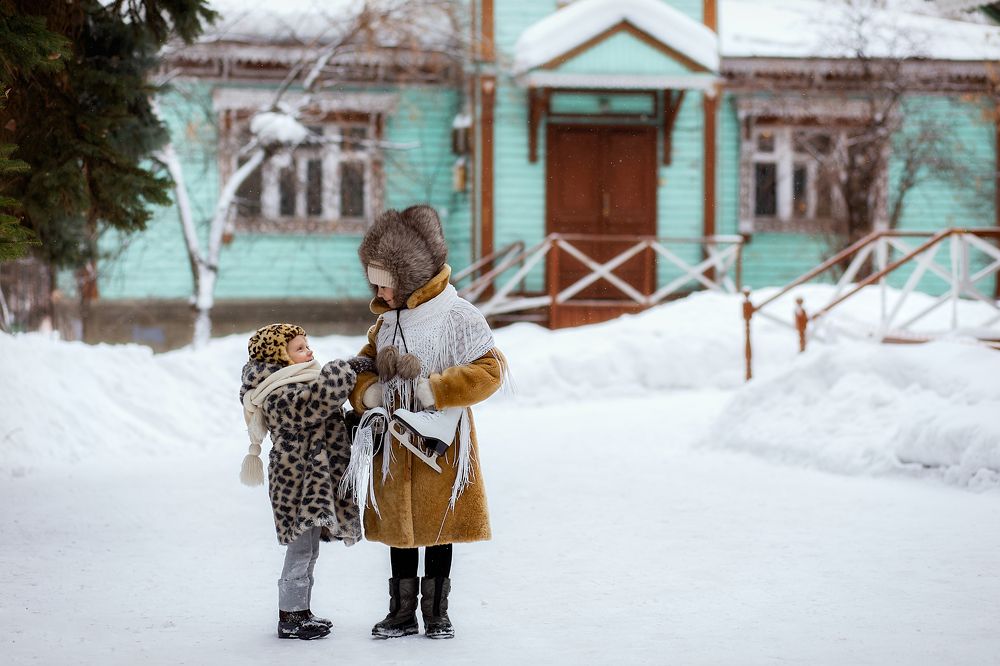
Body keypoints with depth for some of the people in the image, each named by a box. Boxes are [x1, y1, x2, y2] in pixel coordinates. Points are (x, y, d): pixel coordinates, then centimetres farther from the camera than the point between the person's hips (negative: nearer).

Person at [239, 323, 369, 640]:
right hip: (299, 481, -11)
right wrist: (348, 368, -27)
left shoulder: (294, 385, 15)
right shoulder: (281, 394, -20)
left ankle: (300, 613, 25)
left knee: (307, 549, 16)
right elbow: (316, 399, -36)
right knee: (302, 550, -6)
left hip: (308, 481, 11)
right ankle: (289, 619, 1)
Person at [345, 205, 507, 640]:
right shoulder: (387, 320, 8)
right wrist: (367, 392, -8)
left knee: (438, 526, 6)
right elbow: (363, 365, 15)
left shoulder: (457, 317, -13)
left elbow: (490, 371, -17)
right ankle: (402, 612, 21)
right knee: (398, 528, 11)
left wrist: (433, 389, -24)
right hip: (393, 445, 6)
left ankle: (436, 611, 20)